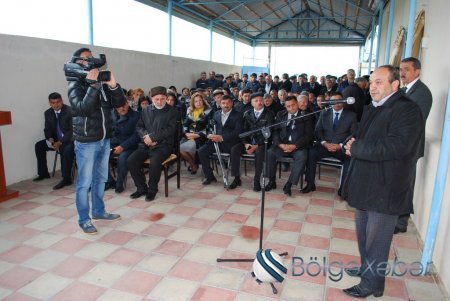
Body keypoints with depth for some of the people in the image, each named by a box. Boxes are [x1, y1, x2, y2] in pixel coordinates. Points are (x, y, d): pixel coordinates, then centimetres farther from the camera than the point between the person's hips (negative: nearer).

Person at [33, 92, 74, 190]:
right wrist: (50, 139, -13)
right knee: (39, 145, -3)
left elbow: (72, 130, -20)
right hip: (56, 139, 8)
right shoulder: (48, 113, 4)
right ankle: (43, 173, 11)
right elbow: (47, 129, 9)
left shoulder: (70, 111, -17)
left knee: (66, 150, -36)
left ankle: (66, 179, -25)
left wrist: (60, 142, -27)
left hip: (70, 139, -7)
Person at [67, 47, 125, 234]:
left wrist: (113, 84, -15)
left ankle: (98, 211, 31)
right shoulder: (75, 86, -8)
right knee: (85, 182, 1)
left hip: (104, 140, 6)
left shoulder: (101, 83, 8)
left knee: (101, 178, 16)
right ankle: (84, 219, 13)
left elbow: (120, 102, 0)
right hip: (86, 142, -6)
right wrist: (93, 85, -26)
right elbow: (83, 108, -25)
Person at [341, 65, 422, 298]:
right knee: (363, 232, 22)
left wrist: (355, 148, -20)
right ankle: (366, 267, 41)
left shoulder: (407, 110, -16)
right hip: (365, 185, 9)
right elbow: (361, 137, 22)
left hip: (385, 189, -8)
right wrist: (353, 142, -3)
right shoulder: (372, 109, 13)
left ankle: (373, 283, 21)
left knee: (377, 238, 5)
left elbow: (396, 146, -29)